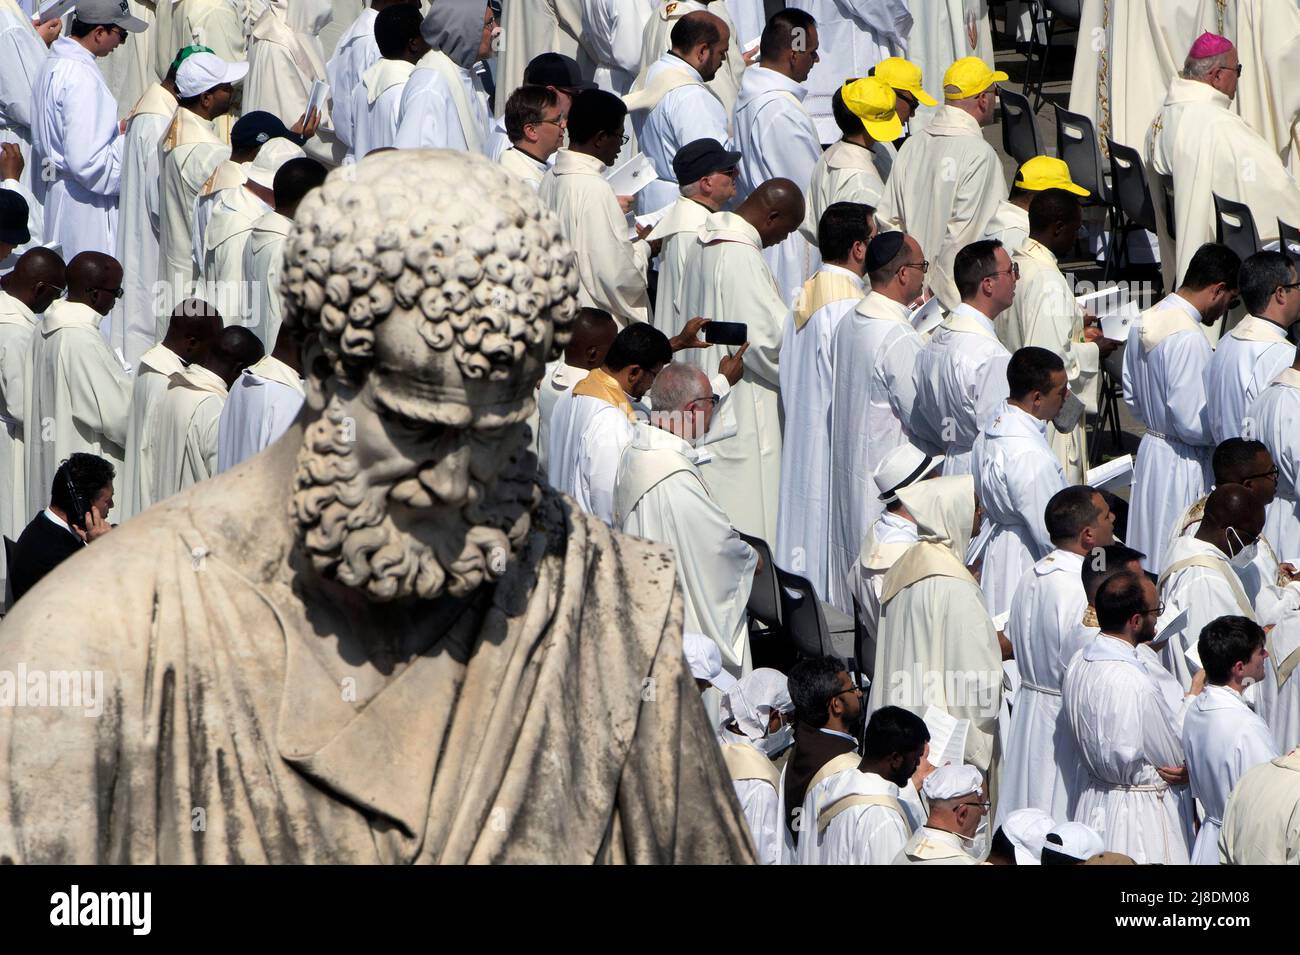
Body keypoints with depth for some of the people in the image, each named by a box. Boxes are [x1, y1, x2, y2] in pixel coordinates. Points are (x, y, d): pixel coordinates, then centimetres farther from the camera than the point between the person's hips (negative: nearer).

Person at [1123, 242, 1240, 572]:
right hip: (1182, 465, -9)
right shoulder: (1188, 339, -24)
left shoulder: (1145, 323, 4)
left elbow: (1131, 397, 15)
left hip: (1150, 450, 9)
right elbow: (1193, 423, -23)